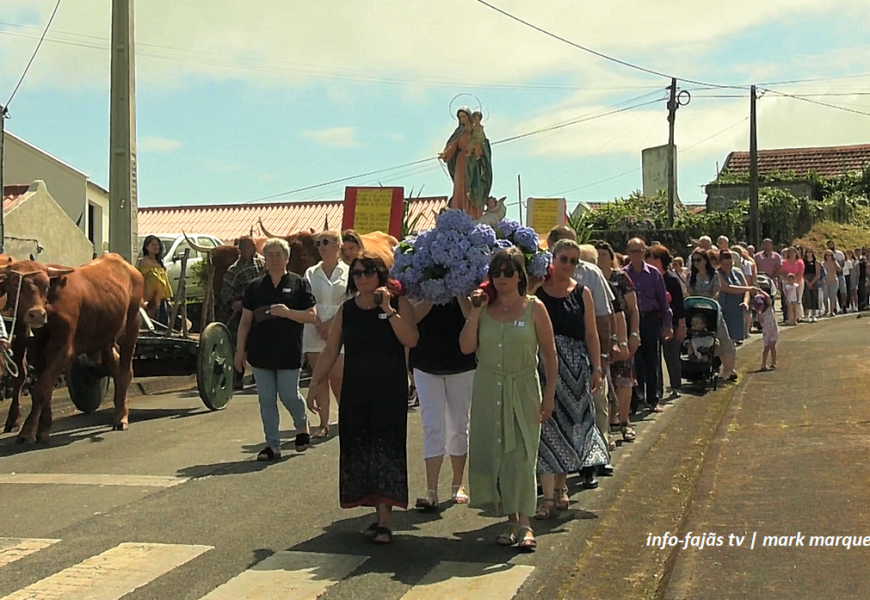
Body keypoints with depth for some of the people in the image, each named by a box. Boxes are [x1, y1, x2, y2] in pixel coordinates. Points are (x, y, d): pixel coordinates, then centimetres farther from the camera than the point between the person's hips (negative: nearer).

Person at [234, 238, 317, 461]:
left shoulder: (299, 284, 3)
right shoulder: (254, 287, 10)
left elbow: (312, 315, -1)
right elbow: (245, 321, 12)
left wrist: (288, 313, -17)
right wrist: (240, 351, 7)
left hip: (289, 353, -3)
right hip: (260, 352, 3)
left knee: (289, 395, -3)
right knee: (266, 400, 4)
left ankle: (302, 426, 28)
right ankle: (273, 446, 11)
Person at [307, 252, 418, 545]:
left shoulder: (398, 303, -1)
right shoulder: (347, 310, 9)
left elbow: (411, 340, -16)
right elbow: (330, 350, 11)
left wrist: (388, 309, -19)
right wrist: (315, 384, 7)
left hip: (390, 391, -4)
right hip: (355, 391, 4)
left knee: (385, 449, -7)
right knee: (360, 450, 4)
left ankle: (385, 520, -7)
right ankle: (381, 515, 14)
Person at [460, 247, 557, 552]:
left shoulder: (534, 308, -2)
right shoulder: (485, 307, 5)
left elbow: (549, 354, -1)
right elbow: (466, 347, -5)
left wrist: (549, 394, -5)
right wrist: (476, 311, -10)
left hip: (523, 389, -3)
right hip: (488, 389, 3)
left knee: (521, 455, -8)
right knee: (494, 453, 3)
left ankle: (524, 523, -9)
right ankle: (512, 520, 12)